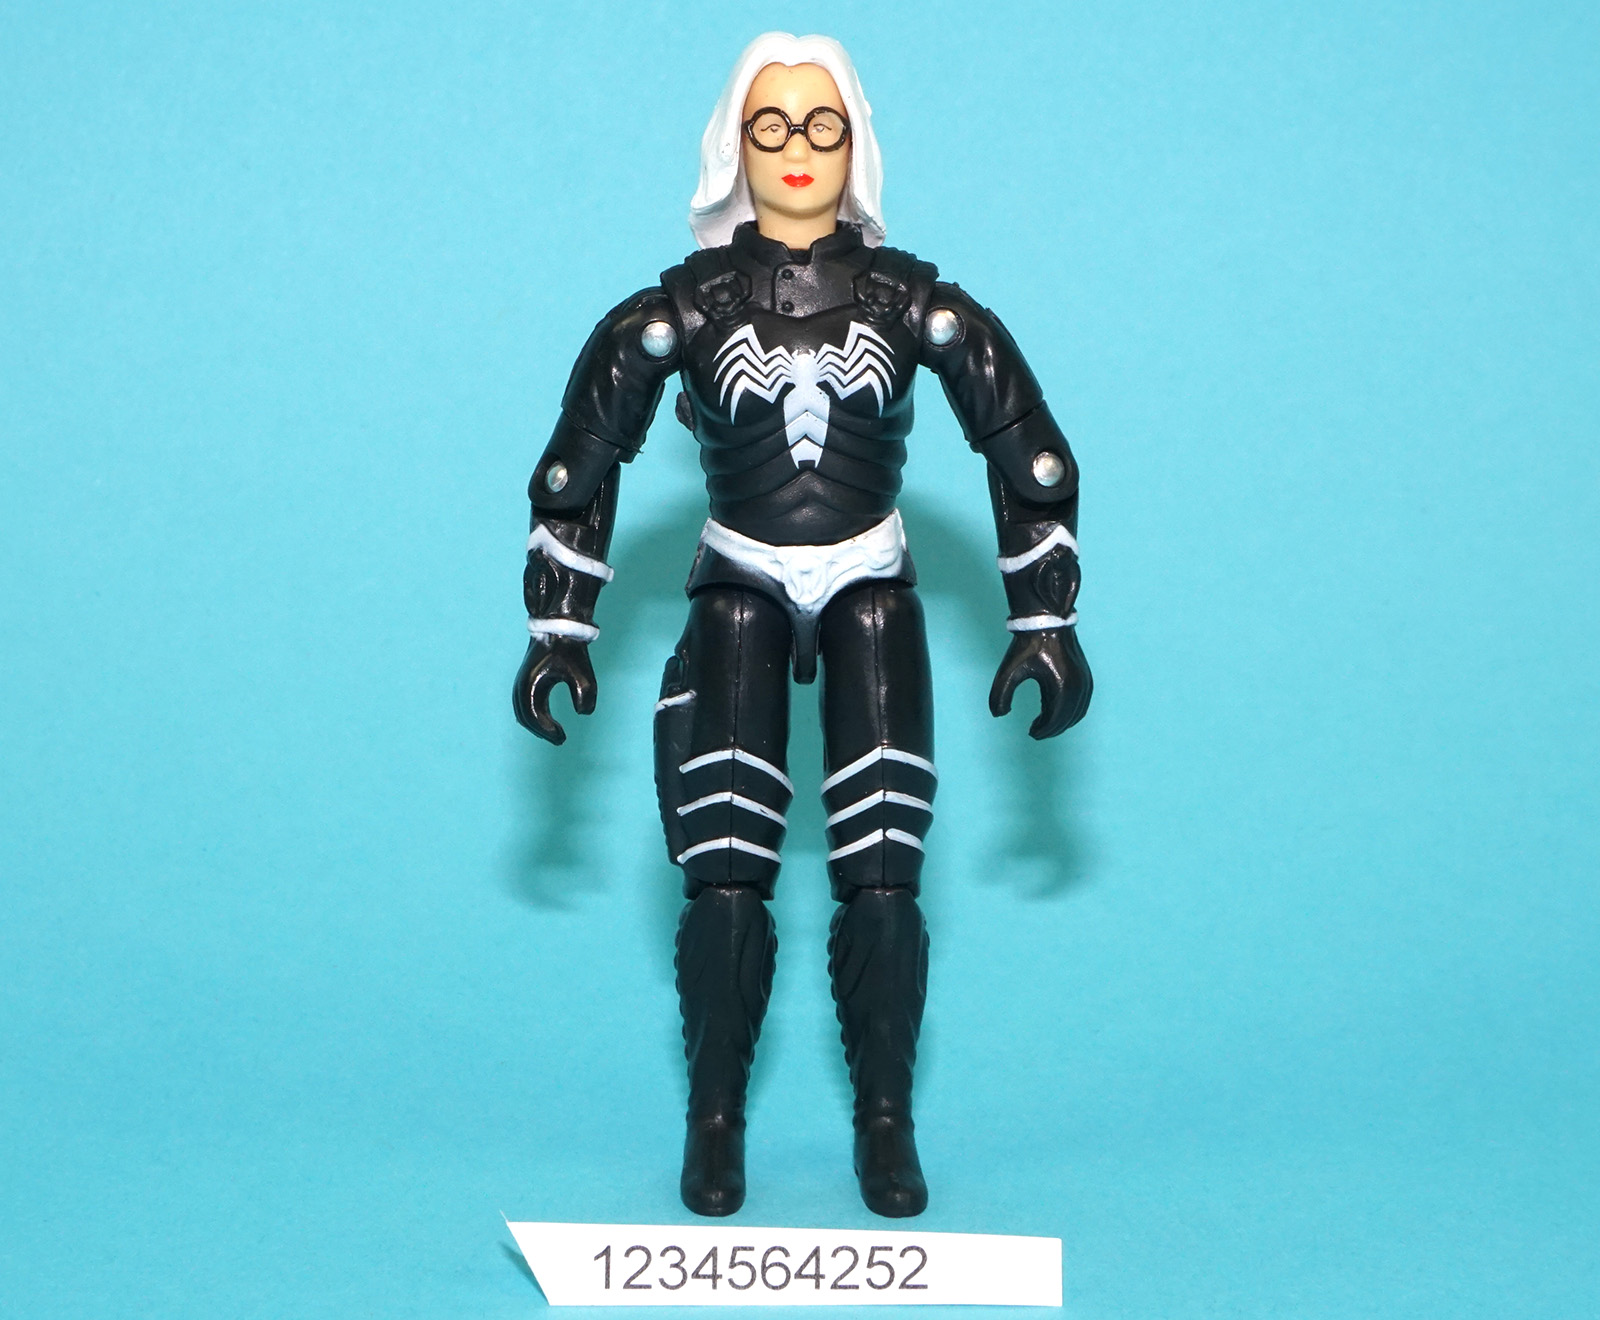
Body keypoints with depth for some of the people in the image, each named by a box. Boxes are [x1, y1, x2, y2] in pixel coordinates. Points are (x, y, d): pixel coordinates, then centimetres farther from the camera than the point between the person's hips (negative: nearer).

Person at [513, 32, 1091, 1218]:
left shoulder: (914, 302, -6)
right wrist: (561, 632, 1)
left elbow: (1029, 455, 1)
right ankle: (715, 1128, 10)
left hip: (873, 597, 0)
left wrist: (1046, 621, 1)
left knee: (883, 883, -7)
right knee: (724, 883, -9)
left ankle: (887, 1130, 10)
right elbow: (580, 464, 2)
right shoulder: (686, 306, -7)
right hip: (737, 596, 0)